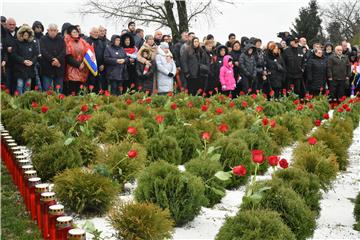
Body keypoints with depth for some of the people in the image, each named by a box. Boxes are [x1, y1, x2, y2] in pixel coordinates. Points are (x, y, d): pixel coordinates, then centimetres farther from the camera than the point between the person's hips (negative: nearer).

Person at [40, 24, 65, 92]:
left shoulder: (61, 40, 10)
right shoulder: (43, 40, 3)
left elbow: (63, 52, -2)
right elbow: (43, 52, -11)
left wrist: (58, 60, -20)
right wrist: (52, 60, -22)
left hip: (59, 69, 3)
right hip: (47, 69, -2)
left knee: (59, 91, 7)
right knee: (47, 90, -3)